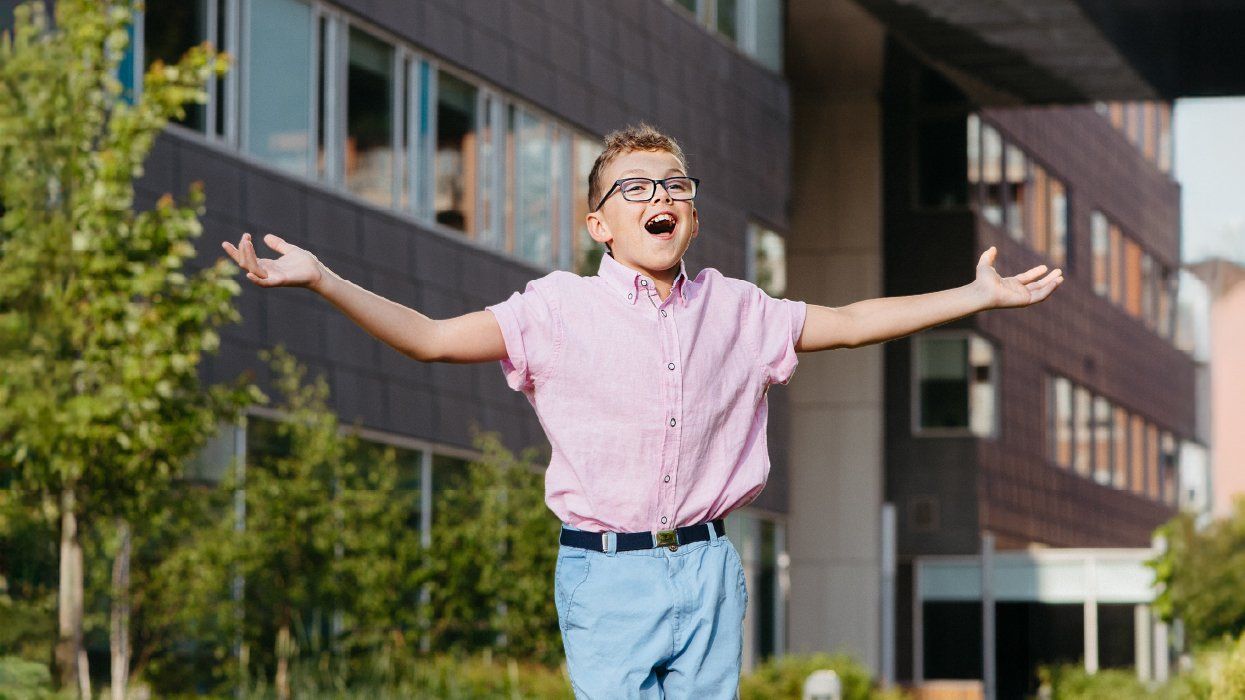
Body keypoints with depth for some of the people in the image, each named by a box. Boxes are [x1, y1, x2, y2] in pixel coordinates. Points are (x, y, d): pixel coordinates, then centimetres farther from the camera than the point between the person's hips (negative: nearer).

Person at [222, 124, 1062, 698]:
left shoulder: (736, 310, 9)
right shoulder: (558, 310, -1)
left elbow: (850, 322, 19)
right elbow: (431, 337, -7)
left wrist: (984, 295, 18)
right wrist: (319, 278, -19)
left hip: (708, 571, 3)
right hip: (607, 576, -3)